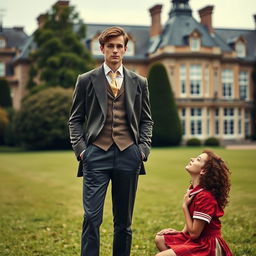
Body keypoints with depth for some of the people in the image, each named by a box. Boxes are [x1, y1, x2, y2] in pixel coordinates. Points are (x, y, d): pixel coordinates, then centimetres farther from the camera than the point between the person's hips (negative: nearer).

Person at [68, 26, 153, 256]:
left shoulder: (139, 82, 14)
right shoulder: (86, 80, 9)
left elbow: (146, 120, 16)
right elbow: (75, 119, 8)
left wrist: (144, 147, 3)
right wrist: (80, 148, -3)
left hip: (129, 154, 2)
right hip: (96, 153, -2)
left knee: (124, 220, 8)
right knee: (92, 217, -7)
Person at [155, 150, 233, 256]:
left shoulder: (204, 197, -24)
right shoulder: (194, 190, 5)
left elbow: (194, 233, -20)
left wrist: (185, 206, -14)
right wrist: (182, 232, 4)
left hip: (207, 246, -9)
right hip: (196, 240, 9)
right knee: (160, 239, 16)